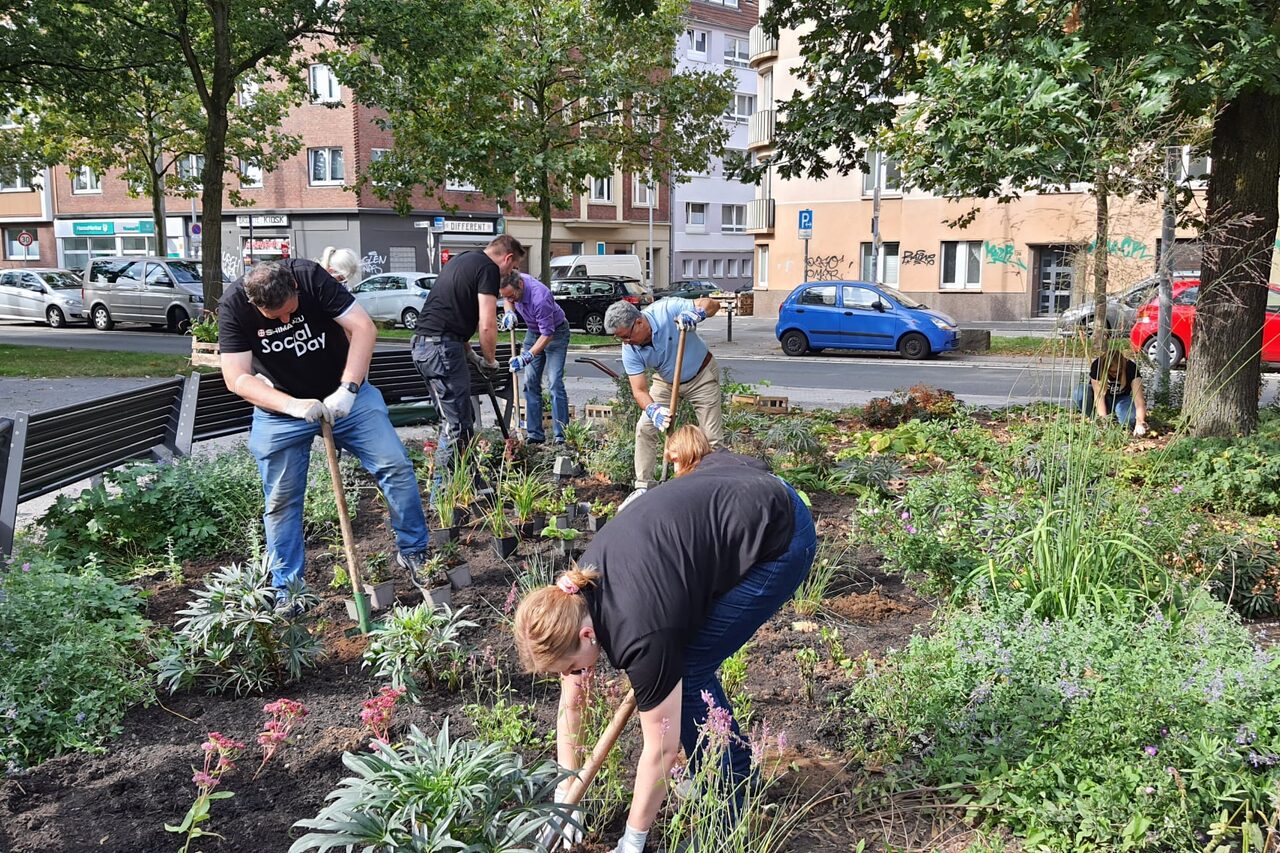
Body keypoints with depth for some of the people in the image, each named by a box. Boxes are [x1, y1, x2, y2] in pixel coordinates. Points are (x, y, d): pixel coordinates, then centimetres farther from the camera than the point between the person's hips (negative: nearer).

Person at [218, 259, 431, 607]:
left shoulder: (310, 276, -21)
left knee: (396, 465, -7)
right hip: (280, 408, 0)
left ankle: (413, 551, 10)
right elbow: (237, 379, -21)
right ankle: (286, 590, 18)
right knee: (282, 501, 3)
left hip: (344, 394, 0)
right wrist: (293, 406, -35)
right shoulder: (233, 306, -19)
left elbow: (364, 328, -25)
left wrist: (347, 390, -34)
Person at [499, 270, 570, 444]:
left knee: (554, 383, -16)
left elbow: (547, 334, -32)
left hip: (555, 333, -7)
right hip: (533, 332, 7)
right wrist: (509, 312, -12)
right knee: (531, 383, 2)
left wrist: (527, 357, -37)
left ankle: (562, 435, -15)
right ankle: (535, 435, 5)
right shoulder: (511, 286, -16)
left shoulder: (539, 297, -37)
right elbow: (508, 300, 10)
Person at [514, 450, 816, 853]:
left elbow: (660, 750, -16)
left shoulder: (641, 633, -28)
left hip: (780, 537, -8)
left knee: (688, 671, -6)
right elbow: (570, 706, 6)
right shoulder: (572, 600, -6)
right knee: (684, 665, 8)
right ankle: (737, 768, 29)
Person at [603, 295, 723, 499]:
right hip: (666, 382, 3)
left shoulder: (668, 310, -31)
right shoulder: (630, 351, -21)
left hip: (702, 377, -3)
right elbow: (639, 390, -22)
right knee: (644, 428, -6)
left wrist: (697, 313, -46)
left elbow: (713, 304, -24)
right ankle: (643, 486, 4)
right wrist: (652, 410, -43)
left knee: (712, 437, -5)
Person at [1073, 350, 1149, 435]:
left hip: (1120, 399, -1)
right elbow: (1099, 395, -30)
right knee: (1081, 392, -33)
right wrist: (1103, 418, -40)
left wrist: (1140, 422, -49)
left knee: (1131, 418, -35)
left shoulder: (1131, 367, -26)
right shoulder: (1097, 365, -26)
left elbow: (1138, 397, -35)